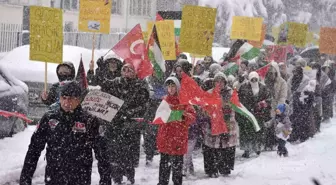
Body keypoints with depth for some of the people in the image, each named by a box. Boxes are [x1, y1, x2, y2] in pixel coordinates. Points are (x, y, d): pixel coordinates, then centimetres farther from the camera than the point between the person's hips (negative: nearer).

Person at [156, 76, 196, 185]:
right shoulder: (164, 100, 11)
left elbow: (192, 116, -8)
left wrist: (185, 115, -26)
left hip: (178, 137, -4)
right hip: (165, 136, 4)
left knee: (177, 164, -1)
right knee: (164, 163, 8)